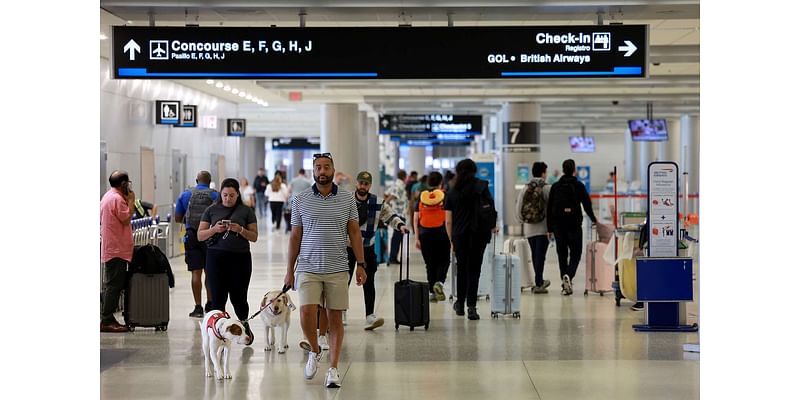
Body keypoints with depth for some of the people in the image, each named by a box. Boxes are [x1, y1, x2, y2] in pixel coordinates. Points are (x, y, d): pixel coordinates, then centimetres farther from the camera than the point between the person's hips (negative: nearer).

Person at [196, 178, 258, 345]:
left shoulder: (246, 211, 5)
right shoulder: (211, 210, 8)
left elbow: (254, 237, 5)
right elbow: (200, 235, 7)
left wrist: (240, 229, -13)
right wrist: (215, 229, -11)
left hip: (240, 258, -1)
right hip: (216, 258, 1)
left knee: (238, 297, 2)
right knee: (218, 298, -3)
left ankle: (244, 325, 29)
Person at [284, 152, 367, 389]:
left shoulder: (347, 199, 5)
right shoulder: (300, 200, 4)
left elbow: (355, 233, 6)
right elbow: (295, 236, 8)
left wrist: (361, 264, -1)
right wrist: (289, 270, 6)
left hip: (337, 270, 1)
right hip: (308, 269, 0)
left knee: (335, 318, 2)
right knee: (307, 312, -14)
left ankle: (333, 369, 9)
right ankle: (314, 351, 14)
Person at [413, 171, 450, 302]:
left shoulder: (421, 197, 6)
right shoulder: (445, 196, -2)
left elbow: (415, 219, 4)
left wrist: (417, 238, 8)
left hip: (425, 234, 2)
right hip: (441, 233, -2)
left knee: (430, 263, 11)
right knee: (444, 261, 9)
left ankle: (432, 291, 12)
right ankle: (439, 282, -16)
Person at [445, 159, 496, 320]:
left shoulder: (452, 193, 6)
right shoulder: (481, 186, 0)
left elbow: (448, 221, 7)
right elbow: (490, 207, -6)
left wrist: (452, 240, 16)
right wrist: (493, 225, 10)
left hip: (459, 236, 2)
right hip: (478, 234, -2)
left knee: (461, 269, 16)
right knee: (474, 270, 0)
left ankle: (460, 304, 27)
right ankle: (471, 307, -7)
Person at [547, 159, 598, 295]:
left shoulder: (555, 187, 5)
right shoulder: (578, 186, -4)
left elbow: (549, 208, 5)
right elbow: (587, 205, -1)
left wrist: (550, 228, 9)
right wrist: (593, 219, 16)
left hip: (558, 225, 3)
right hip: (574, 225, -3)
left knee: (562, 254, 9)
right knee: (575, 253, 5)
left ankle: (565, 284, 9)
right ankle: (568, 276, -21)